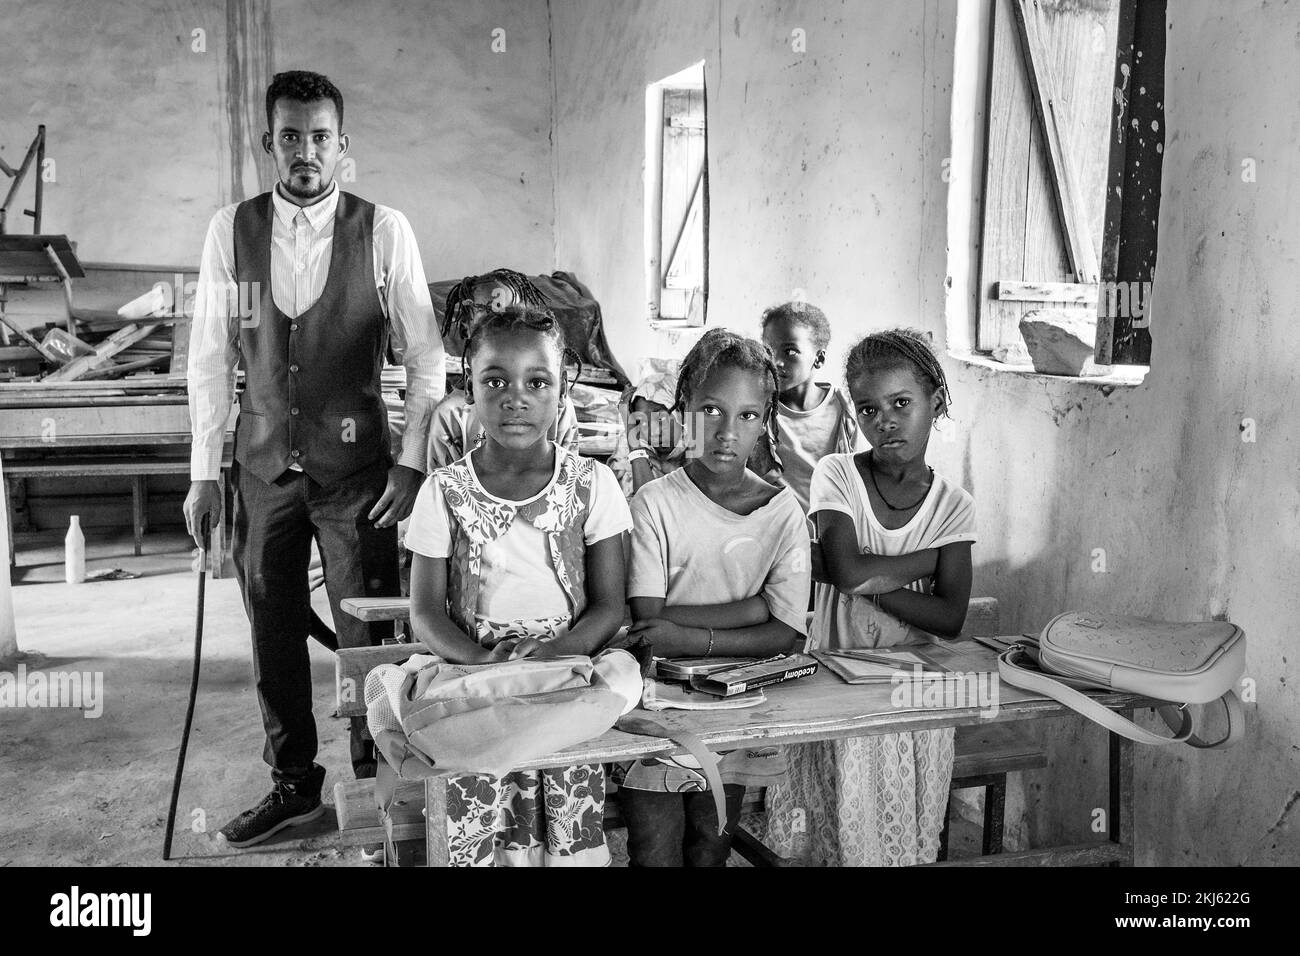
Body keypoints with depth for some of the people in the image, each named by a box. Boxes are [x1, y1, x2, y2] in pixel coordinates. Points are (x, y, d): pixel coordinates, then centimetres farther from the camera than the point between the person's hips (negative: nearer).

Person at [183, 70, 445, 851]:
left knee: (369, 631, 3)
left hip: (357, 465, -3)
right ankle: (294, 787, 30)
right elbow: (210, 358, 4)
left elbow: (425, 356, -4)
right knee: (273, 632, 12)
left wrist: (412, 462, -9)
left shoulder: (385, 231, -6)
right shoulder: (230, 230, 1)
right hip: (264, 465, 3)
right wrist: (205, 472, 3)